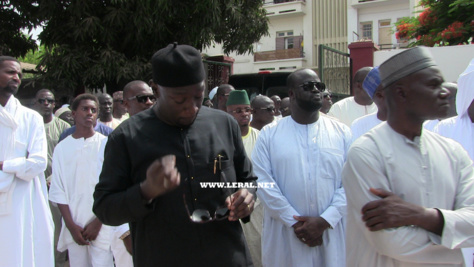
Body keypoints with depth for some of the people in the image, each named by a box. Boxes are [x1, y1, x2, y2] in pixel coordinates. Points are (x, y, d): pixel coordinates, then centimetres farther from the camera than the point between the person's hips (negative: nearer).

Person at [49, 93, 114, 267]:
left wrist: (98, 221, -6)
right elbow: (58, 191, 5)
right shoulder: (62, 148, 6)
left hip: (101, 225, -2)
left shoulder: (105, 144, 0)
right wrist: (71, 225, -3)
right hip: (74, 225, 2)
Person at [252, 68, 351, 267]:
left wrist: (325, 220, -13)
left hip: (332, 235, 1)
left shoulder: (342, 132, 4)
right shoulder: (269, 133, 2)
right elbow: (262, 180, -6)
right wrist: (294, 222, -12)